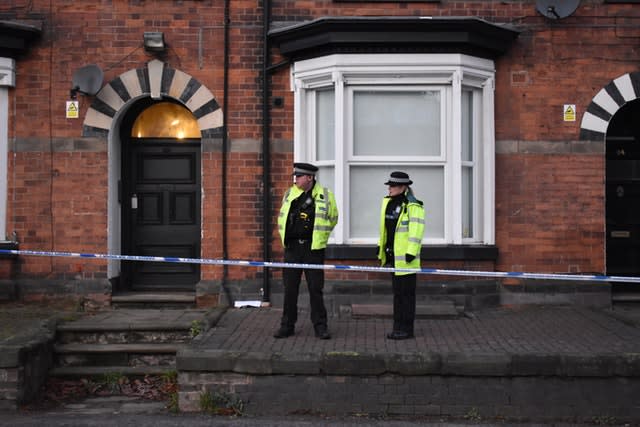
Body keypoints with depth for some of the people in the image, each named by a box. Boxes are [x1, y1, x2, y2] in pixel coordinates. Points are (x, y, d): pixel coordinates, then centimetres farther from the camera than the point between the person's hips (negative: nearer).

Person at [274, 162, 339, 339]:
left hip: (313, 248, -3)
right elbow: (282, 217, 17)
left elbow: (332, 218, 8)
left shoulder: (325, 195, -3)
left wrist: (319, 235, 8)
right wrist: (285, 236, 10)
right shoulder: (289, 194, 6)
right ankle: (287, 325, 16)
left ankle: (320, 326, 12)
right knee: (290, 288, 7)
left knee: (315, 288, 2)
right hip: (292, 247, 3)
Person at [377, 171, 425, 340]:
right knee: (397, 292, 15)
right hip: (392, 256, 9)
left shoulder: (413, 206, -14)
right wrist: (381, 246, 23)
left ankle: (406, 329, 6)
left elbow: (416, 230, -19)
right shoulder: (388, 202, 12)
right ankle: (399, 327, 24)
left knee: (406, 293, -2)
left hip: (405, 257, -9)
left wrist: (411, 252, -22)